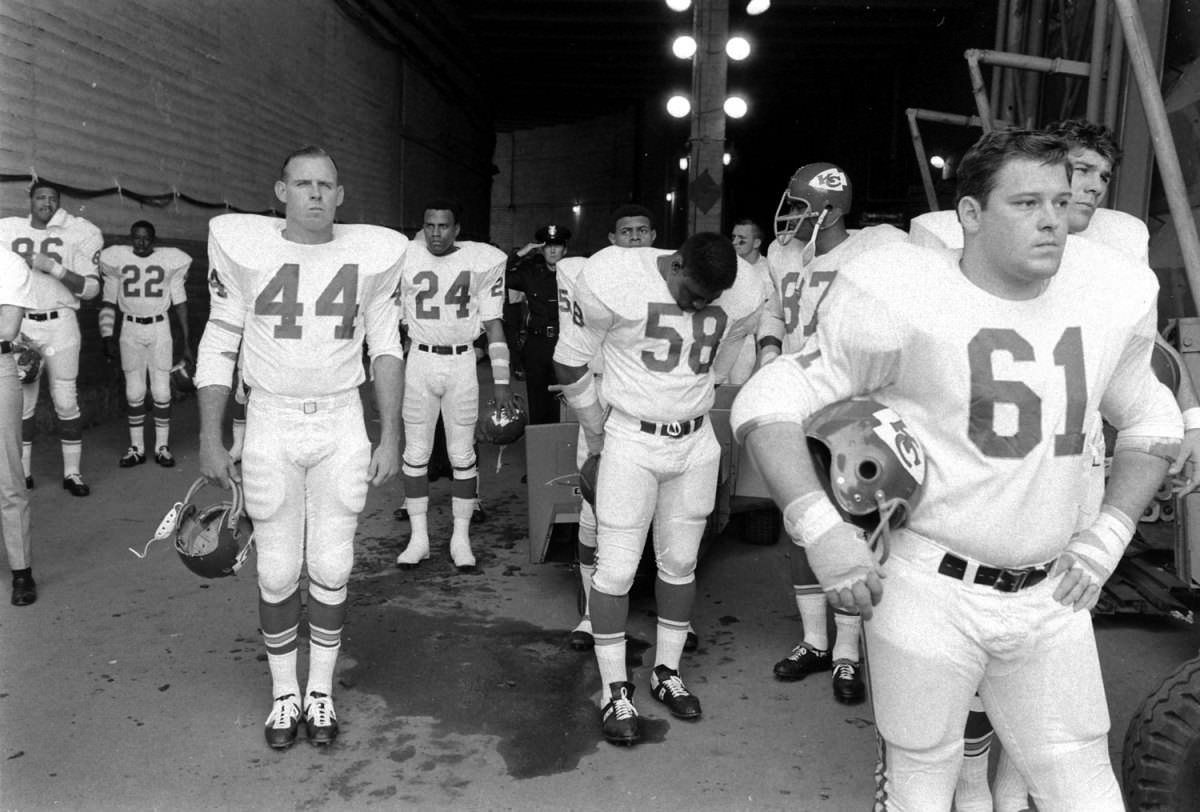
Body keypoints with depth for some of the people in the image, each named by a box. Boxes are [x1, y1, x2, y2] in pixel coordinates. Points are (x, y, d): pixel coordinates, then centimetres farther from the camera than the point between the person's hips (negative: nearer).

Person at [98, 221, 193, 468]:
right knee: (134, 391, 3)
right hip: (130, 329, 1)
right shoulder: (117, 260, 1)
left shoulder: (170, 261, -1)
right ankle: (136, 448, 11)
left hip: (159, 329, -1)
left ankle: (162, 447, 8)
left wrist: (186, 342, 2)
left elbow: (180, 303, 4)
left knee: (161, 390, -1)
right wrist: (106, 336, -1)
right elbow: (109, 302, 6)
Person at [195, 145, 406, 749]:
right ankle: (284, 693, 25)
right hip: (271, 426, 0)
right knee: (278, 571, 6)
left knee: (332, 569, 7)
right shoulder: (243, 246, -4)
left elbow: (385, 348, 7)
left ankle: (321, 690, 25)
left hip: (342, 427, 1)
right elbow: (219, 345, 1)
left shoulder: (372, 253, -1)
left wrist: (391, 436, 4)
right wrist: (210, 439, -1)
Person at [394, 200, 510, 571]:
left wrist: (501, 381, -2)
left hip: (462, 363, 0)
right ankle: (419, 537, 14)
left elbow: (493, 324, 3)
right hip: (420, 361, 1)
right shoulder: (405, 261, -1)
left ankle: (461, 537, 13)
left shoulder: (482, 262, -1)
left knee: (462, 453, 3)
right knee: (416, 453, 3)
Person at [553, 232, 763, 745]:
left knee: (680, 562, 12)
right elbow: (570, 361, -6)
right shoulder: (616, 279, -18)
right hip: (632, 440, -4)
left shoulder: (741, 299, -6)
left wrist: (697, 423, 14)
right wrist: (597, 434, -1)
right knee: (616, 567, -1)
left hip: (696, 444, 4)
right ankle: (615, 692, 13)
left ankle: (667, 674, 29)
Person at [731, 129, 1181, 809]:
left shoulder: (1115, 294, 1)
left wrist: (1109, 534, 7)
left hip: (1051, 596, 5)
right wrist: (822, 529, -22)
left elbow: (1152, 421, 18)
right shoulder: (906, 298, -16)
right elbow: (770, 402, -13)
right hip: (930, 591, -4)